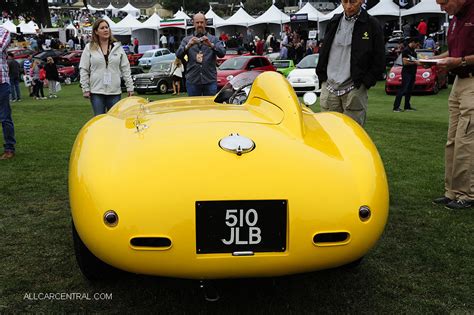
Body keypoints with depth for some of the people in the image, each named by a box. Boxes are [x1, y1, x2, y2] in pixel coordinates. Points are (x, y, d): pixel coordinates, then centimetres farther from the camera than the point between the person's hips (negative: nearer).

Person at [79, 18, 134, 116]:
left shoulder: (117, 47, 8)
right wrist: (85, 89, -3)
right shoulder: (89, 48, 3)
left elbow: (125, 68, 8)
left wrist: (130, 87, 3)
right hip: (96, 91, -1)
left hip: (115, 91, 1)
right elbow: (83, 69, 3)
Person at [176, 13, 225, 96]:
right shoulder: (187, 40, 12)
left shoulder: (213, 39, 10)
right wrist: (188, 46, -21)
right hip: (192, 81, 1)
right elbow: (178, 55, -2)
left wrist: (211, 45, -23)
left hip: (210, 81, -1)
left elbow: (222, 53, -6)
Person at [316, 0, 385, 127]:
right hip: (329, 88, 4)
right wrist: (322, 77, 11)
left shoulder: (372, 25, -1)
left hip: (354, 89, -4)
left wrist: (365, 83, -8)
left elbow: (379, 62, -1)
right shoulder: (334, 22, 13)